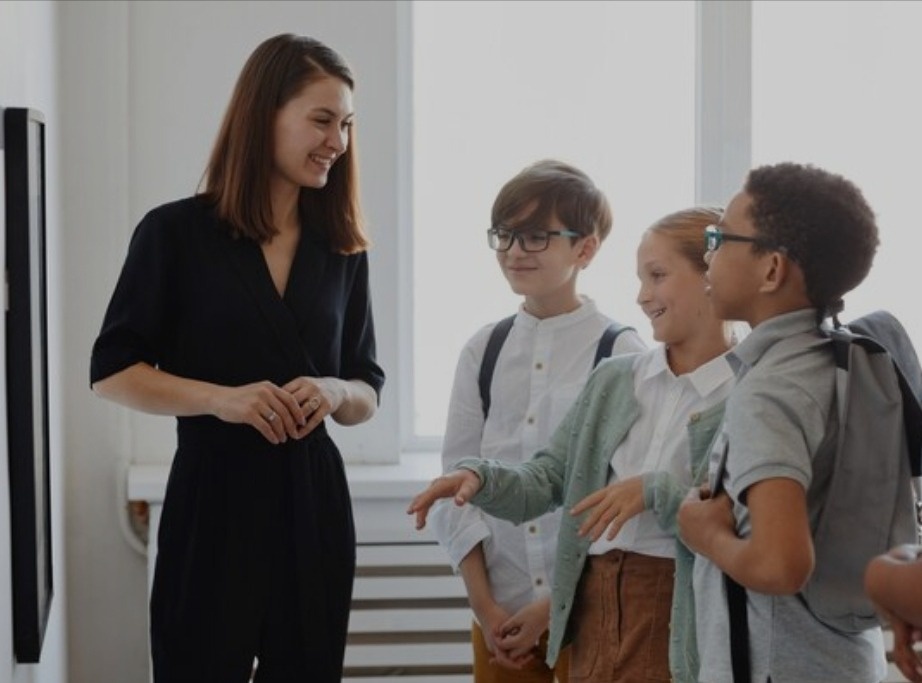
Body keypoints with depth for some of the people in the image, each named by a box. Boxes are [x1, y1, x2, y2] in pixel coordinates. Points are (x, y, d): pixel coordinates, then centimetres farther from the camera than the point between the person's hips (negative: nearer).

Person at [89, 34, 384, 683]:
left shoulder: (343, 251, 9)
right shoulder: (176, 232, -3)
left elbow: (368, 393, 13)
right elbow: (112, 370, -3)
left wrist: (334, 392, -10)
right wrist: (219, 397, -17)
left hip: (314, 499, 4)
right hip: (213, 500, -4)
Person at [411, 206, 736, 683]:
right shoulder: (614, 378, 10)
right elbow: (548, 478, 8)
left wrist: (656, 490, -23)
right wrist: (478, 476, -9)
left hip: (679, 612, -5)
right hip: (595, 603, 5)